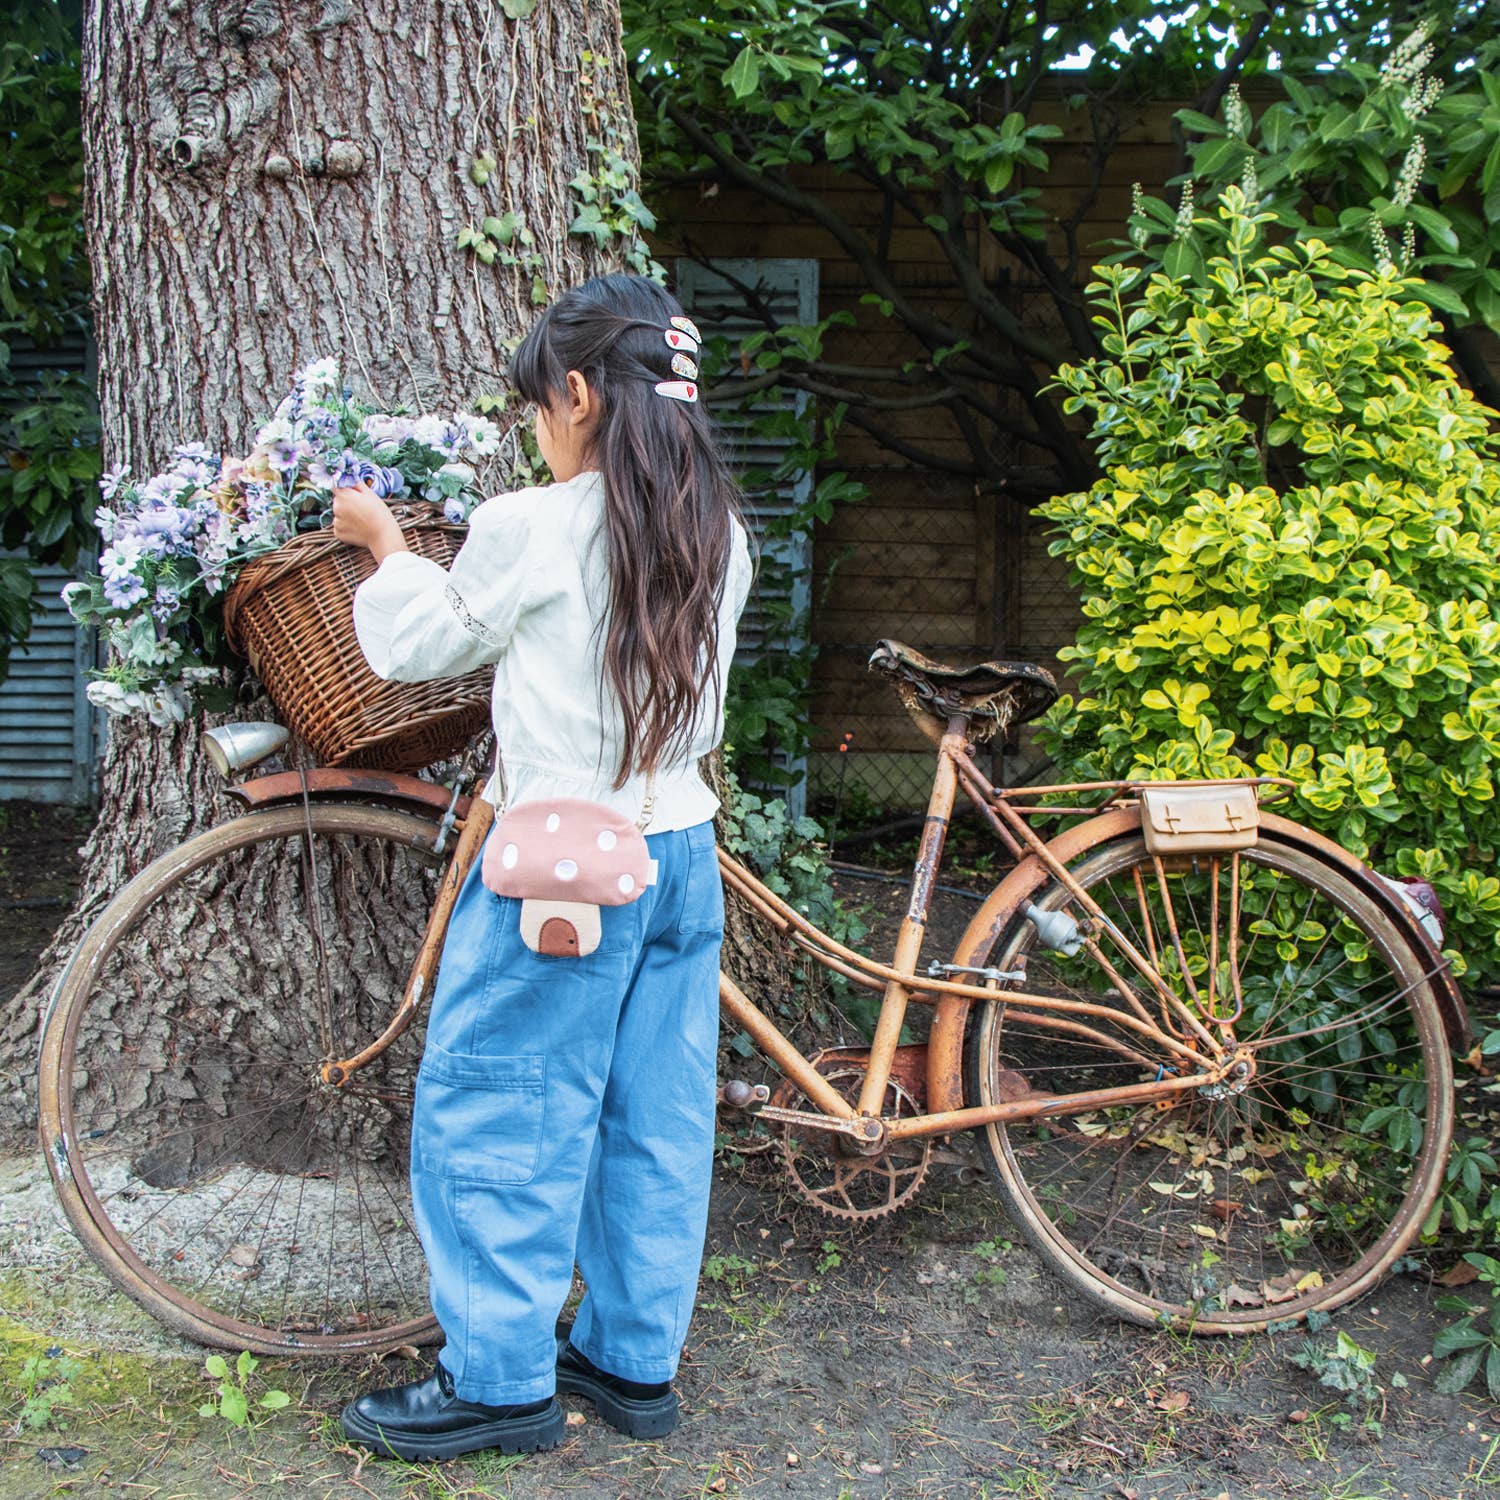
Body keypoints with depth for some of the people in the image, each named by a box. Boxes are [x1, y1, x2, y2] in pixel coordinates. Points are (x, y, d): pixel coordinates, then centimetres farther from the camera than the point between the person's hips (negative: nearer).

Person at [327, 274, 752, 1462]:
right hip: (681, 852, 7)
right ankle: (635, 1359, 27)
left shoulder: (530, 529, -14)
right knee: (653, 1116, 14)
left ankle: (501, 1381, 16)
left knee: (493, 1111, 7)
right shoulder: (718, 533, 4)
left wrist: (384, 545, 18)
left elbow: (421, 646, 1)